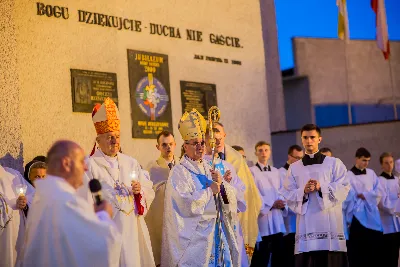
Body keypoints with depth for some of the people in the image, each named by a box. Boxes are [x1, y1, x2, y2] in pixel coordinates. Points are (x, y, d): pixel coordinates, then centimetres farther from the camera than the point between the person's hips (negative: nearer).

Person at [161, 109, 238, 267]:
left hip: (214, 230, 7)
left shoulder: (208, 168, 13)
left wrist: (220, 184, -7)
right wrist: (210, 190, -11)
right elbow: (186, 203, -22)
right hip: (193, 234, -6)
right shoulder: (179, 172, -9)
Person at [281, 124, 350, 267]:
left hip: (330, 223, -1)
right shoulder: (294, 167, 16)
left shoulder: (334, 163, 11)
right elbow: (288, 195, 8)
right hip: (306, 225, 2)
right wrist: (303, 191, -10)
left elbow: (343, 188, 0)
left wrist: (321, 187, -13)